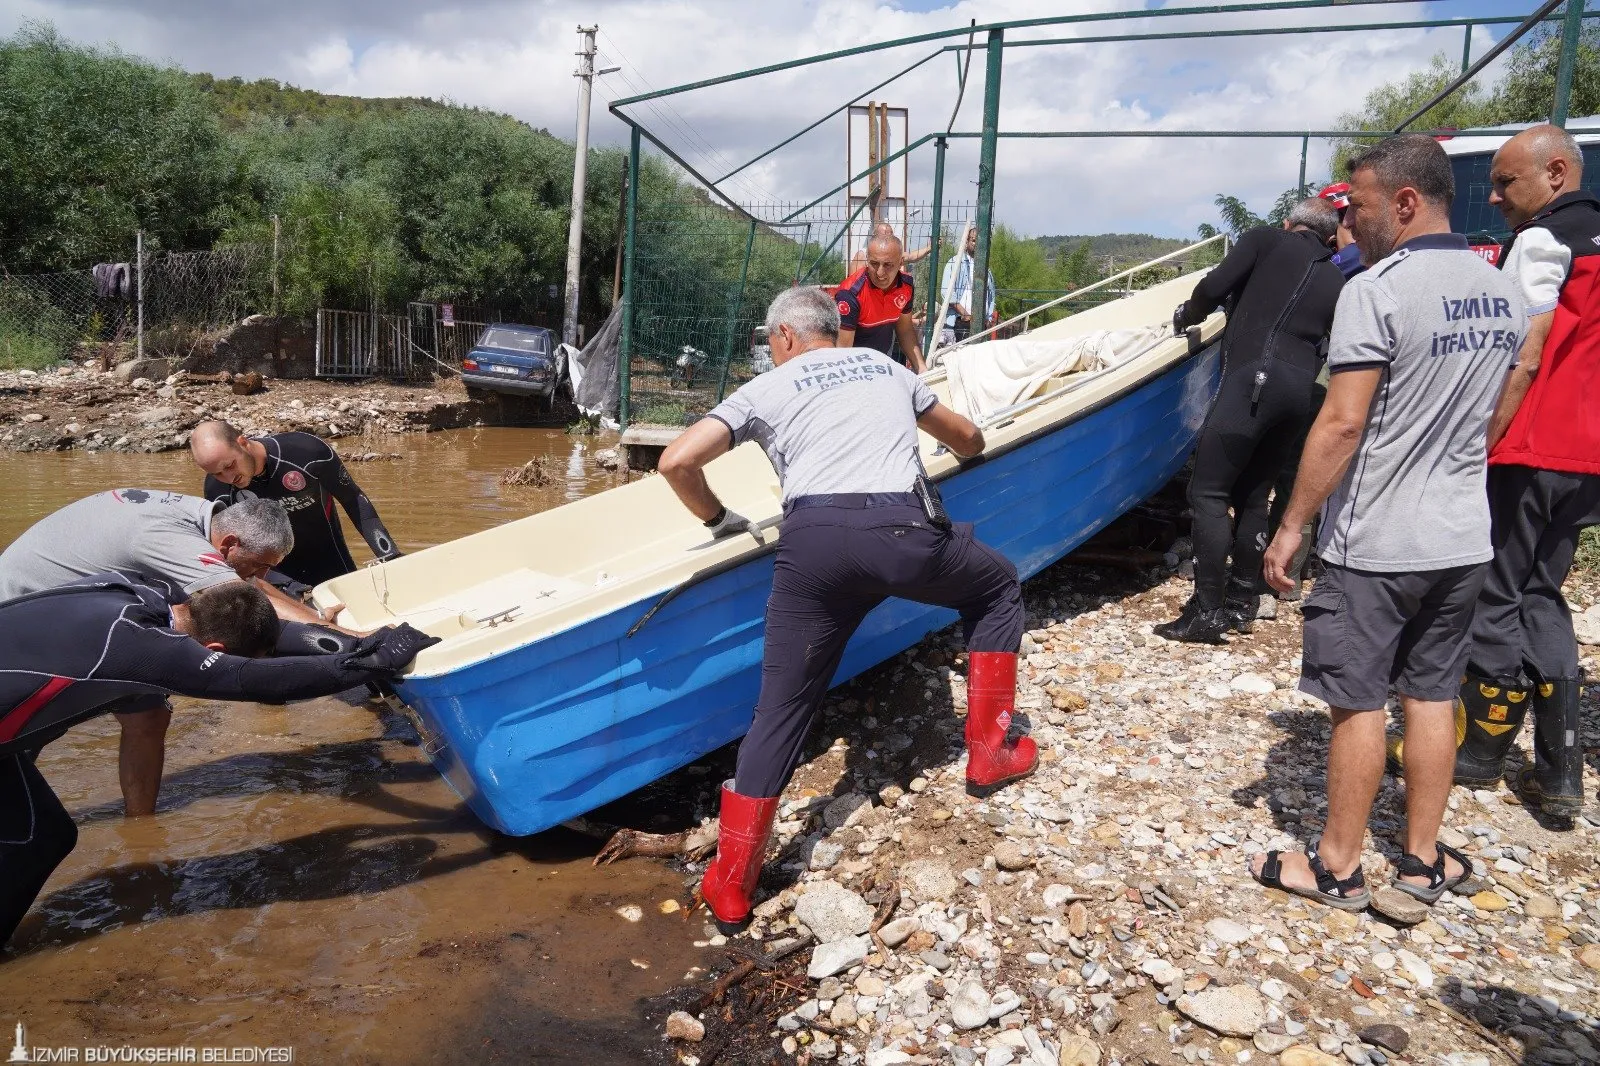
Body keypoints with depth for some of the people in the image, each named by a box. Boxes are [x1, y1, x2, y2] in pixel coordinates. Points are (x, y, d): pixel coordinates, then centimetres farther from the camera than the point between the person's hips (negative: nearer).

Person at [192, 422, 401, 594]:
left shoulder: (307, 451, -27)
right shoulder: (217, 490, -19)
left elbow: (354, 500, -14)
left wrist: (390, 556, -18)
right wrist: (281, 585, -28)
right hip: (277, 575, 1)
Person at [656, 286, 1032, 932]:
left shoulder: (765, 389, 21)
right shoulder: (884, 366, 30)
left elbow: (677, 461, 8)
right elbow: (968, 440, 43)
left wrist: (719, 521, 25)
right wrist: (957, 449, 66)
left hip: (812, 539, 0)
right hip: (901, 529, 1)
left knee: (782, 711, 9)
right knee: (998, 588, 30)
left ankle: (731, 886, 13)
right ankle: (989, 752, 30)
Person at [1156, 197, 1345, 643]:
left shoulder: (1267, 239, 10)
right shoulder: (1337, 282, 24)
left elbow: (1214, 287, -1)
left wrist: (1186, 315, 17)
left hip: (1254, 378, -7)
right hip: (1300, 389, 7)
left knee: (1208, 492, -7)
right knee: (1253, 496, 16)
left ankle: (1207, 612, -12)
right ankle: (1241, 602, 19)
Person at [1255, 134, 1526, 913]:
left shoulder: (1376, 291, -16)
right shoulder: (1504, 295, 8)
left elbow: (1343, 423, -21)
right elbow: (1494, 417, 16)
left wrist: (1292, 525, -15)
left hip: (1376, 544, -7)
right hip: (1464, 540, 7)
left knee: (1357, 702, 3)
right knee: (1432, 696, 15)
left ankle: (1338, 867, 16)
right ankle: (1422, 859, 27)